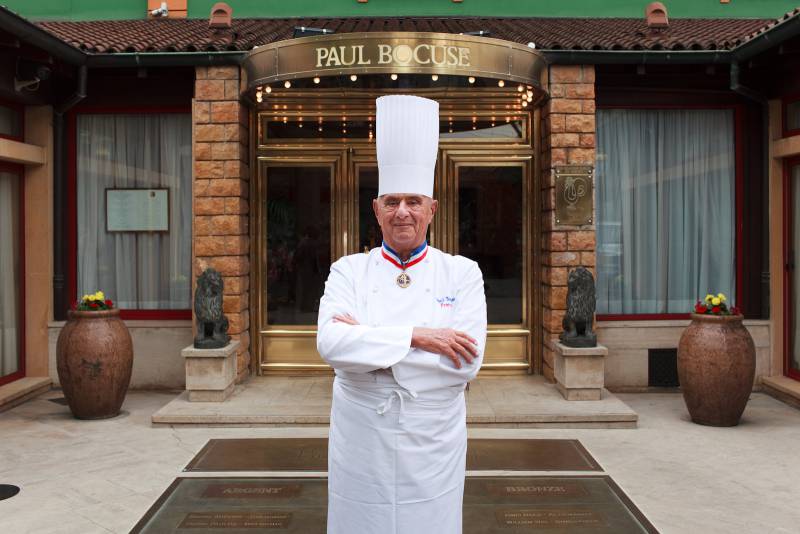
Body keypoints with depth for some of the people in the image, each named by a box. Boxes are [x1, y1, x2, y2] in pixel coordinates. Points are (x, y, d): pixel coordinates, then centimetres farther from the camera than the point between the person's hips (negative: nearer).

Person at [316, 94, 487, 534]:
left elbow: (466, 361, -16)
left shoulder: (462, 273, -3)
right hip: (361, 444, 1)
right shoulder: (349, 271, -1)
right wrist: (417, 336, -22)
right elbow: (330, 343, -18)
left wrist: (367, 341, -17)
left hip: (434, 445, 0)